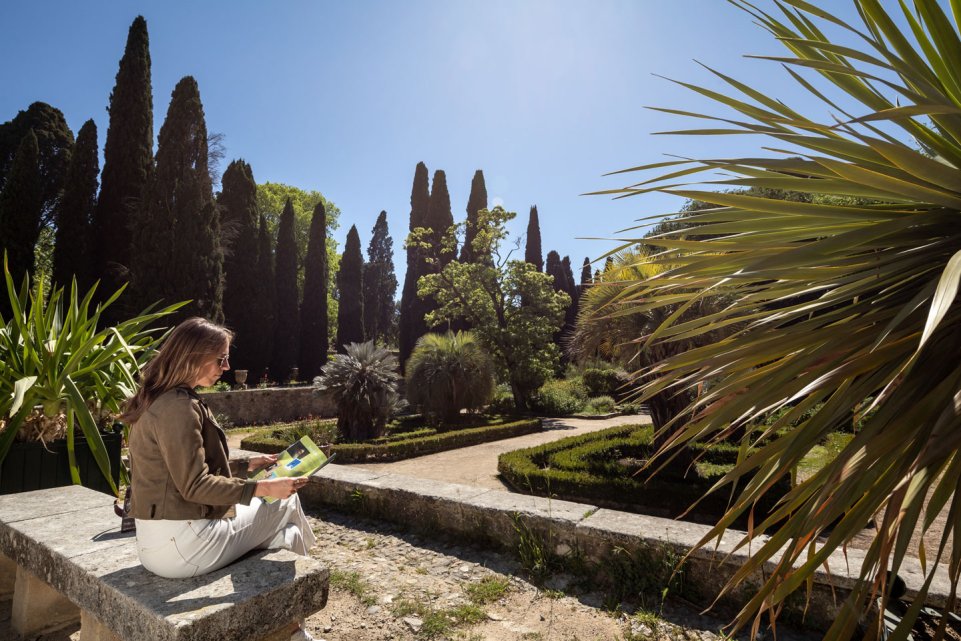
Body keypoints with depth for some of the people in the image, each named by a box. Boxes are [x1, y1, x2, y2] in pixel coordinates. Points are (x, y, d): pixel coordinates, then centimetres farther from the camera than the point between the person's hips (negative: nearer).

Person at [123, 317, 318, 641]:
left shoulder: (159, 400, 10)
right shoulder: (179, 406, -22)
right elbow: (194, 485, -22)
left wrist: (249, 465, 13)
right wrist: (262, 488, -19)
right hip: (181, 545, -9)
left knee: (282, 537, 13)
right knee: (286, 502, 4)